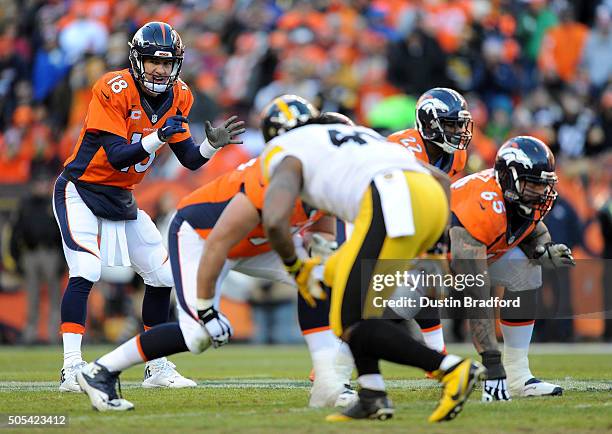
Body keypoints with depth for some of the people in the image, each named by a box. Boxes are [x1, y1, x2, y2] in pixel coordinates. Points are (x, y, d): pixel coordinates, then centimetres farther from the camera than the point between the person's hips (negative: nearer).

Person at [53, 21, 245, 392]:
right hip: (81, 192, -7)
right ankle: (71, 368, -22)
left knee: (162, 275, 6)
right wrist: (159, 137, -39)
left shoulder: (177, 97, -1)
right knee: (85, 272, -24)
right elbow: (116, 157, -27)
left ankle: (157, 368, 19)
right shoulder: (114, 90, -21)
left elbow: (191, 160, -1)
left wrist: (213, 144, -20)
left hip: (122, 201, 7)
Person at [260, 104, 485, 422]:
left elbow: (274, 222, -2)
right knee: (336, 279, 24)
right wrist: (433, 249, 34)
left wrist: (295, 269, 16)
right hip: (432, 198, 8)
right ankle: (372, 396, 15)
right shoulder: (356, 136, 39)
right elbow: (441, 179, 37)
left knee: (353, 328, 0)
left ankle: (452, 369, -12)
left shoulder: (287, 158, 18)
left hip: (393, 207, -8)